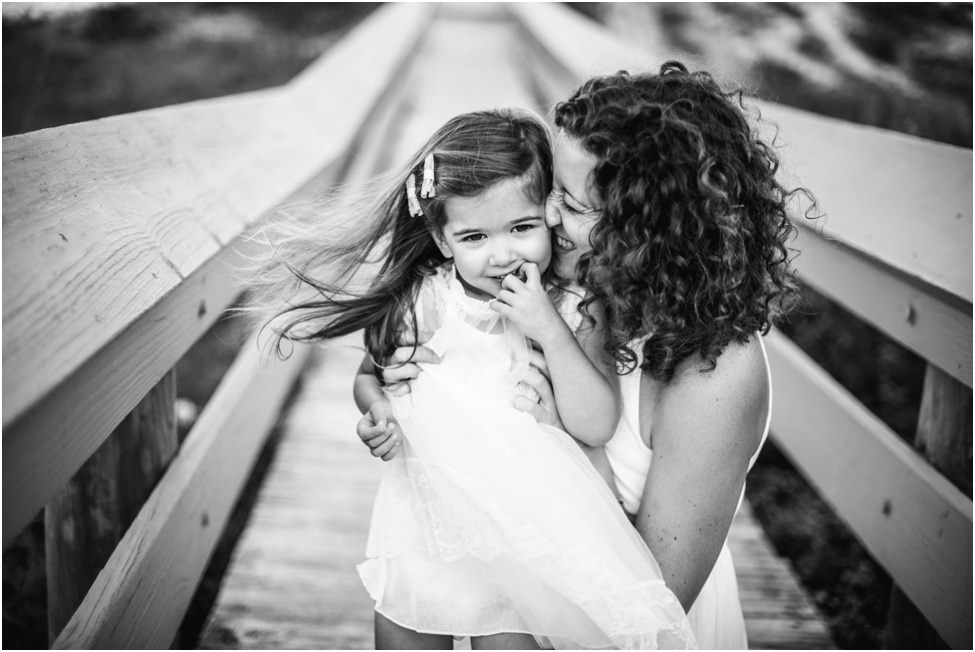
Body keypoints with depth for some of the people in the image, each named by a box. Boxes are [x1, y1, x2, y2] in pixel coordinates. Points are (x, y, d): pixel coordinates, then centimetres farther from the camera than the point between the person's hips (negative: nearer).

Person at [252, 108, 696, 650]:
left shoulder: (571, 313, -9)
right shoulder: (422, 302, -7)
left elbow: (596, 427, -18)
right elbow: (370, 372, 9)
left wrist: (549, 330, -26)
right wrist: (378, 406, -13)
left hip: (522, 534, -2)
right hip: (424, 520, 2)